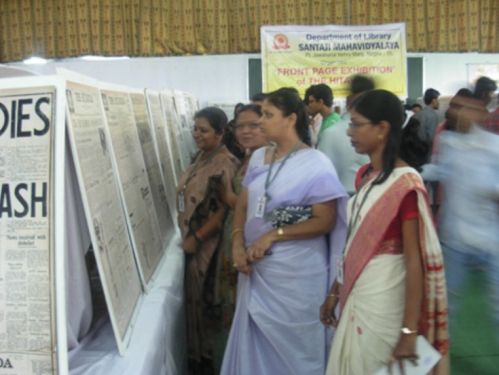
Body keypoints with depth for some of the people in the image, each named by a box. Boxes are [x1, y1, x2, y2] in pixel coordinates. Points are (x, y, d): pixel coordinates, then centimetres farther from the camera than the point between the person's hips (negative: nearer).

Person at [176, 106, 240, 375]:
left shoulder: (225, 164, -18)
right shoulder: (201, 156, 9)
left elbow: (224, 210, -23)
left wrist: (196, 238, -19)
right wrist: (188, 235, 11)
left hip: (207, 242, -8)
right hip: (192, 238, 8)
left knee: (202, 298, 4)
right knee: (195, 296, 17)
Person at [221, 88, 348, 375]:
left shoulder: (316, 164, -11)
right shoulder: (258, 158, 7)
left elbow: (325, 221, -14)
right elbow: (243, 206, 9)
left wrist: (273, 235, -18)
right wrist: (238, 244, -7)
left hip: (296, 272, -6)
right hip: (256, 267, 6)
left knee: (293, 345, 9)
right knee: (256, 340, 18)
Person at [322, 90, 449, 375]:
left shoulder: (406, 183, -18)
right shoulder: (365, 175, 6)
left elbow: (414, 260, -19)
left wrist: (409, 331, -19)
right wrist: (335, 291, 14)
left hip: (386, 298, -7)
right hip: (357, 294, 7)